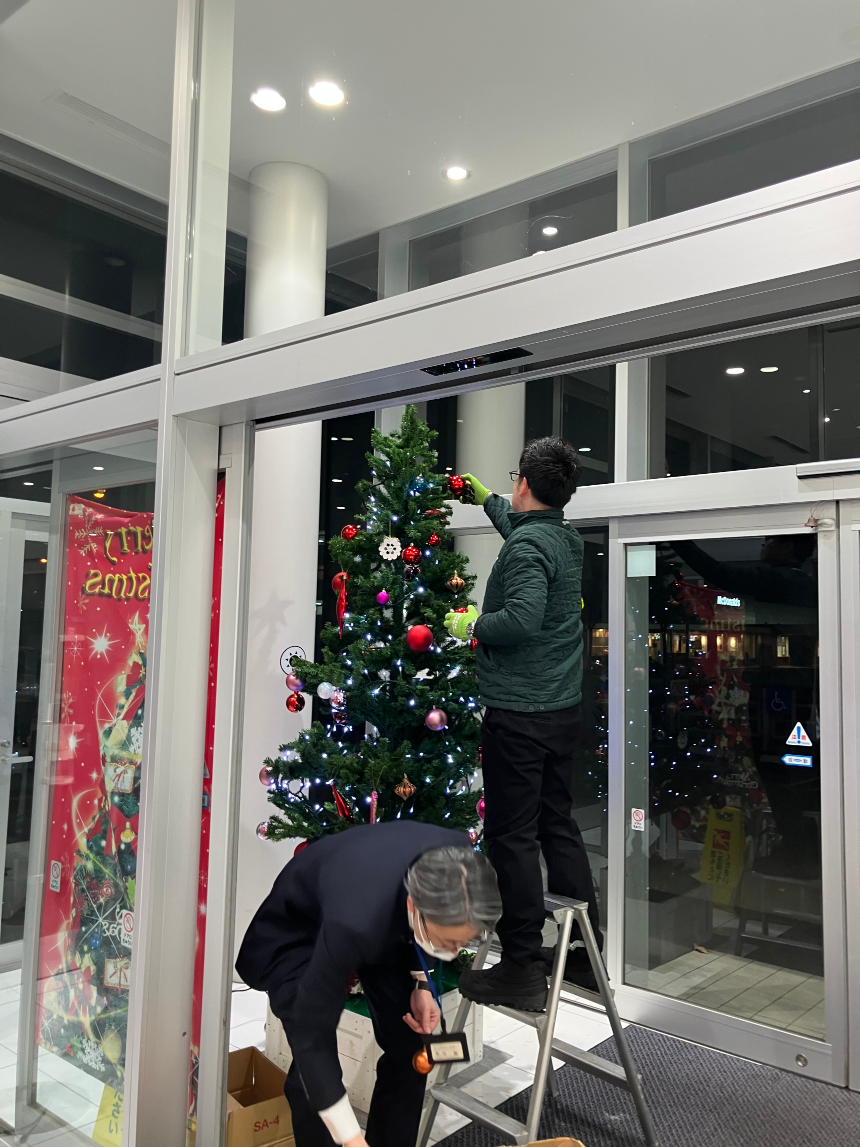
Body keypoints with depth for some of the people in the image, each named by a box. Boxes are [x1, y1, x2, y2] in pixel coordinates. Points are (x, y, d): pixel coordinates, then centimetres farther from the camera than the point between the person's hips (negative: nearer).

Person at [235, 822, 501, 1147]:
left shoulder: (458, 862, -30)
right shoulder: (356, 920, -45)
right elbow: (312, 1038, -34)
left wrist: (420, 981, -11)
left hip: (386, 921, 5)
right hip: (297, 931, -4)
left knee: (410, 1048, -1)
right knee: (313, 1060, -16)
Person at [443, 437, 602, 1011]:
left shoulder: (526, 545, -15)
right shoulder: (568, 539, 13)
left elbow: (522, 618, -28)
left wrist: (471, 625, -11)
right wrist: (485, 499, 47)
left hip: (518, 713, -9)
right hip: (563, 708, 9)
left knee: (512, 836, -1)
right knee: (559, 825, 16)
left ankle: (522, 969, 7)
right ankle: (585, 954, 26)